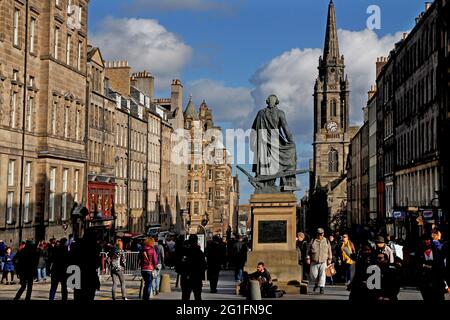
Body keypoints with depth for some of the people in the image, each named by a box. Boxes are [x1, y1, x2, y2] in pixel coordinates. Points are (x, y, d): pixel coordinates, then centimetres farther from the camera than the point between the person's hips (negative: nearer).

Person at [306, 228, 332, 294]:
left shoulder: (326, 241, 7)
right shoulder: (313, 241, 4)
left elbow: (329, 251, 12)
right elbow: (309, 251, 7)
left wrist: (329, 259, 8)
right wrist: (308, 258, 1)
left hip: (323, 262, -1)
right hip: (314, 262, 1)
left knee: (322, 274, -9)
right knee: (313, 275, 3)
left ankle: (322, 287, -5)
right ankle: (316, 283, 32)